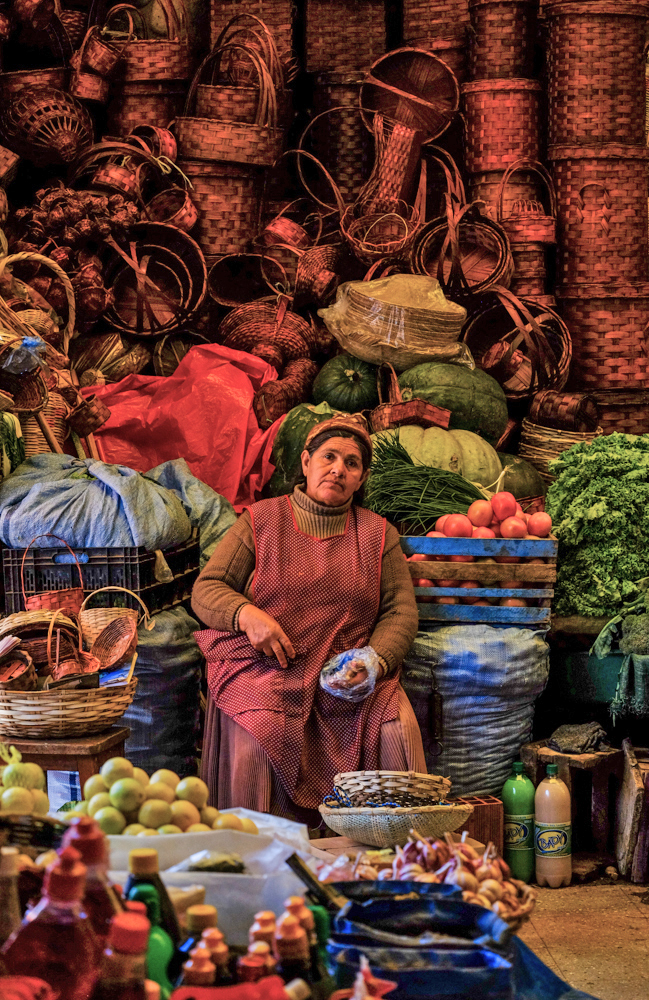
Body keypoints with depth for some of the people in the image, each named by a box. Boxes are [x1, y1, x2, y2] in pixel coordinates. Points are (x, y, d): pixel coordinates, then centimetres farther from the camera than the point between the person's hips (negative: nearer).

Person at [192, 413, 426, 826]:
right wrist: (247, 615, -15)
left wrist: (374, 660, -12)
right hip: (266, 665, -1)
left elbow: (401, 611, 9)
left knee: (398, 727, -25)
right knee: (256, 730, -31)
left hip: (350, 673, 2)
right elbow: (206, 589, 7)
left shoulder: (379, 534, 15)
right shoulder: (261, 521, 10)